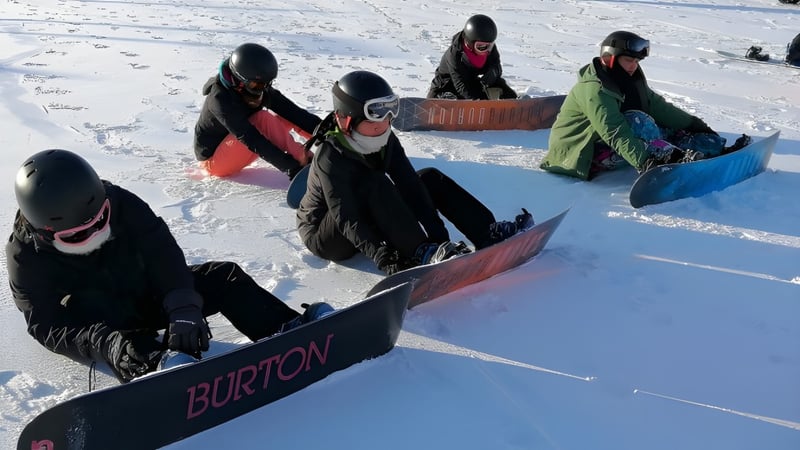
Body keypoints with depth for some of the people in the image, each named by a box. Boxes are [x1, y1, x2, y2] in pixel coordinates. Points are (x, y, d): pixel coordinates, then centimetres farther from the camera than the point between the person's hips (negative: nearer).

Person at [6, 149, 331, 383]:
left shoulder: (120, 204, -19)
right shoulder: (27, 258, -23)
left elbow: (163, 255, -23)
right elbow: (48, 325, -26)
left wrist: (182, 308, -40)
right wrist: (107, 344, -45)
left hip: (150, 292, 2)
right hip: (104, 322, -2)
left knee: (224, 276, -16)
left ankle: (290, 331, -23)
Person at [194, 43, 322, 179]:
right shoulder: (220, 98, -30)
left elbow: (293, 112, -15)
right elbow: (250, 138, -38)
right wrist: (290, 166, -44)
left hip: (232, 150, 7)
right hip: (213, 159, -7)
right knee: (263, 119, -27)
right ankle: (306, 166, -26)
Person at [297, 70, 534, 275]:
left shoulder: (385, 140, -11)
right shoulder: (329, 157, -30)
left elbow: (410, 185, -19)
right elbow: (346, 219, -37)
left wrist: (437, 234, -30)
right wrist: (382, 256, -48)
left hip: (369, 220, 7)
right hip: (325, 236, -7)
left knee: (430, 179, -5)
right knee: (373, 183, -34)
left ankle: (488, 234, -12)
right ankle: (421, 253, -38)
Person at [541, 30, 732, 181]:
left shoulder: (630, 81, 6)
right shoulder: (594, 89, -23)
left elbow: (658, 106, 8)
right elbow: (614, 132, -35)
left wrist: (694, 124, 3)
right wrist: (643, 160, -46)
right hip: (581, 156, -9)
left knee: (670, 130, -2)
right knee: (637, 121, -29)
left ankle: (720, 151, -8)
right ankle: (678, 160, -36)